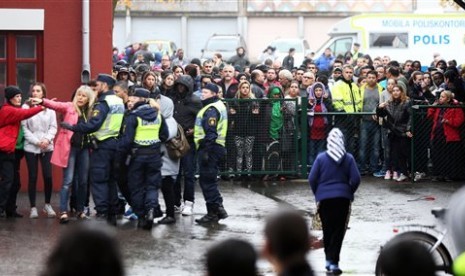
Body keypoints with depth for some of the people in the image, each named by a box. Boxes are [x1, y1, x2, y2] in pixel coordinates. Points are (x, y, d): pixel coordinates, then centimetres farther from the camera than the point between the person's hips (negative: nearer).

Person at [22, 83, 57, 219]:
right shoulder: (26, 107, -1)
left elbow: (53, 127, 3)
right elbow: (24, 128, -4)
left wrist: (47, 139, -13)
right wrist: (37, 141, -12)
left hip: (47, 147, 1)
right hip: (31, 147, -1)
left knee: (48, 176, -2)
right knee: (33, 177, 2)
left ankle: (47, 205, 16)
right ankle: (33, 207, 9)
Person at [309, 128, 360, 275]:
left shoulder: (321, 158, -5)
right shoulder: (348, 158, -4)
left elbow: (312, 179, -5)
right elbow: (356, 179, -5)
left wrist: (317, 194, 10)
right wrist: (349, 193, 12)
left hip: (324, 198, 0)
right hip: (342, 198, 0)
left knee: (327, 229, 15)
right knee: (339, 230, 2)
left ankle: (329, 259, 20)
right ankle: (334, 262, -6)